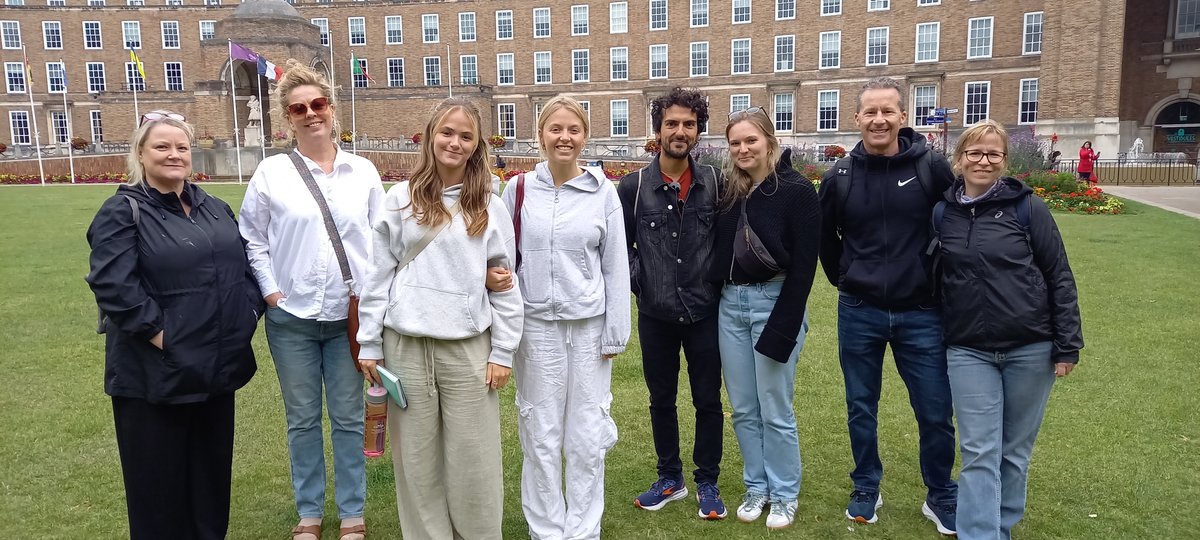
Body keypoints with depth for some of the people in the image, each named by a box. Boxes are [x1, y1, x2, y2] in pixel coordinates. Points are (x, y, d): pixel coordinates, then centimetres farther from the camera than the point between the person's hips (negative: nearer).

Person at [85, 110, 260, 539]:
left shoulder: (215, 209, 11)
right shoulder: (123, 212, -8)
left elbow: (246, 265, 16)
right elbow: (112, 285, -18)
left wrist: (248, 314, 3)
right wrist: (159, 333, -19)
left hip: (216, 365, 6)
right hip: (155, 373, -6)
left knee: (213, 468, 17)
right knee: (159, 475, 7)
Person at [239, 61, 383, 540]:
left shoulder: (363, 172, 3)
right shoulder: (271, 172, 0)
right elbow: (251, 239, 4)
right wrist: (270, 291, -5)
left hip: (350, 315, 0)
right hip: (290, 317, 0)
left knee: (348, 418, 9)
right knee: (302, 419, 11)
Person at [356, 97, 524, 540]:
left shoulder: (490, 208, 4)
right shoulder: (401, 199, 3)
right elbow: (378, 276, 4)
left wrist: (503, 352, 0)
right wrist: (370, 344, 2)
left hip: (468, 348, 0)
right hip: (405, 345, 1)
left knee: (473, 459, 4)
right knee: (416, 456, 9)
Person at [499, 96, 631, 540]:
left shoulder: (603, 191, 0)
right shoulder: (518, 190, 1)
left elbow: (616, 268, 2)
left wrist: (615, 334, 0)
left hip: (589, 326, 0)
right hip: (536, 325, 0)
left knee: (587, 437, 6)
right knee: (541, 435, 8)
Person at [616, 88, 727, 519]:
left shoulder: (715, 182, -2)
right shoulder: (634, 185, -4)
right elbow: (620, 243, 6)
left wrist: (720, 281, 0)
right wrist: (636, 281, -4)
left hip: (705, 312, 0)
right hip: (655, 314, 1)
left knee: (708, 400, 9)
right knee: (661, 399, 13)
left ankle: (707, 482, 26)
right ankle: (670, 478, 31)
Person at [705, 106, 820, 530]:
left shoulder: (796, 190, -9)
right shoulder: (730, 189, 7)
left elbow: (803, 265, -13)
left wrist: (781, 329, -16)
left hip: (775, 302, -5)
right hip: (731, 304, 5)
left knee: (775, 410, 4)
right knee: (743, 409, 13)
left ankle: (784, 496, 22)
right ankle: (757, 488, 29)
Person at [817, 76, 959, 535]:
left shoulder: (932, 168, -8)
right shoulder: (839, 176, -1)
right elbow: (825, 238, 14)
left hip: (920, 313, -1)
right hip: (858, 313, 2)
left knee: (936, 413, 7)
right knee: (861, 409, 13)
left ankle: (942, 498, 28)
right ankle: (866, 489, 32)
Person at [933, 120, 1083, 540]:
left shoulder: (1027, 207, -5)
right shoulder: (942, 214, 2)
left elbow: (1059, 279, -3)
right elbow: (935, 279, 11)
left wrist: (1067, 345, -5)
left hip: (1030, 348, -1)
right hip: (968, 351, 1)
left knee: (1015, 450, 12)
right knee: (980, 453, -1)